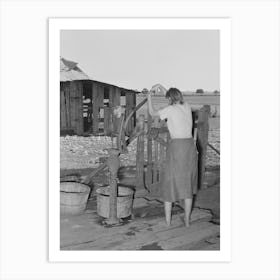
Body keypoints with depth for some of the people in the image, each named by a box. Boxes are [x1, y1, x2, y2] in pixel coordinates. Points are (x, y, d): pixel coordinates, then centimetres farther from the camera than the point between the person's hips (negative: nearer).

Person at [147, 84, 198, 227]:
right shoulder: (187, 107, 8)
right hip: (190, 147, 5)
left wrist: (149, 97, 24)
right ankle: (187, 220, 21)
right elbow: (178, 102, 31)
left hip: (176, 147, -5)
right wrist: (163, 89, 32)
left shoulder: (170, 109, -7)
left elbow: (152, 113, 9)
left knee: (170, 183, 9)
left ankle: (167, 221, 17)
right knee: (187, 184, 14)